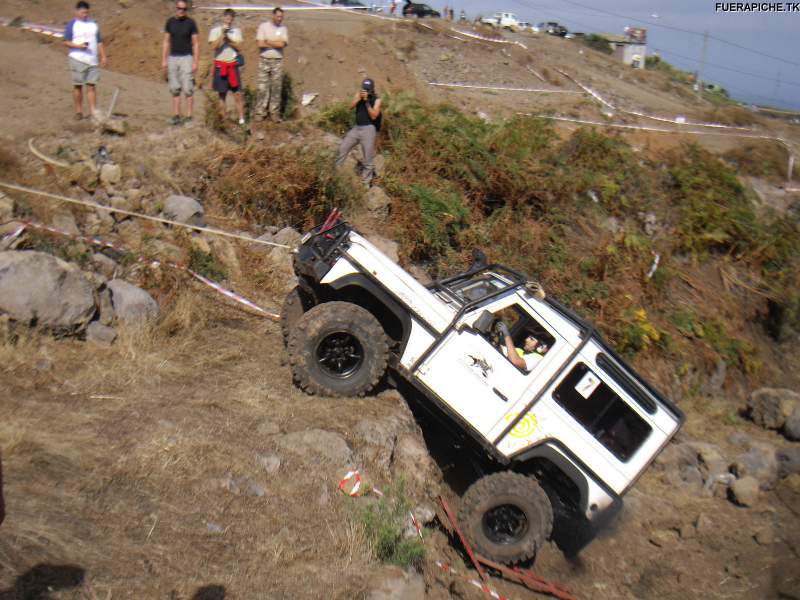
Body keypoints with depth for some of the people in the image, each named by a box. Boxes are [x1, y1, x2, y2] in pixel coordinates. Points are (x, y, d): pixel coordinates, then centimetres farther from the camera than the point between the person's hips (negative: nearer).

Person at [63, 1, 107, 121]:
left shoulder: (93, 24, 15)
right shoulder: (72, 25, 2)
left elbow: (99, 42, 18)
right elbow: (66, 42, -2)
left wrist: (103, 56, 8)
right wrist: (79, 46, -17)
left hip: (92, 60, 3)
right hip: (77, 59, -3)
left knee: (91, 85, 0)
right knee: (78, 85, 1)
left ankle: (93, 111, -1)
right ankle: (78, 111, 7)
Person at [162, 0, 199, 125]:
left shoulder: (191, 23, -1)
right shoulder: (170, 21, 8)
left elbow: (196, 44, -2)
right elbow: (166, 42, 11)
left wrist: (195, 62, -9)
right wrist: (164, 60, 4)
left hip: (186, 58, -3)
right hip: (172, 58, 4)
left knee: (188, 89, -7)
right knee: (175, 90, 4)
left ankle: (189, 117, -4)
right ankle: (176, 115, 8)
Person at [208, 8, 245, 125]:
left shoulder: (236, 31, 10)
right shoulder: (215, 30, 2)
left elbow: (239, 47, 1)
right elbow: (214, 47, -10)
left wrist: (229, 38, -9)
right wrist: (222, 35, -16)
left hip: (233, 65, 2)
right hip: (220, 64, -2)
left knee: (237, 93, -4)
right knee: (222, 93, 3)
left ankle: (241, 118, -3)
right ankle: (223, 119, 9)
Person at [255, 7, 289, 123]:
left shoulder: (283, 28, 5)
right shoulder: (263, 26, -1)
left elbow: (283, 44, -11)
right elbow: (260, 44, -11)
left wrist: (268, 42, -8)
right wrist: (276, 43, -7)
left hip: (278, 61, 2)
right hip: (264, 60, -2)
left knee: (276, 87, 2)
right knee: (262, 87, -2)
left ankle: (274, 112, 8)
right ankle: (260, 112, 4)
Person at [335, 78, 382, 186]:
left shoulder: (376, 100, -5)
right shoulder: (359, 94, 6)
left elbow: (373, 116, -14)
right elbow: (351, 106, -7)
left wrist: (367, 102, -20)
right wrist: (359, 98, -21)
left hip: (368, 129, -4)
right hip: (356, 128, 5)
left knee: (368, 158, -1)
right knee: (342, 148, 7)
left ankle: (366, 183, 9)